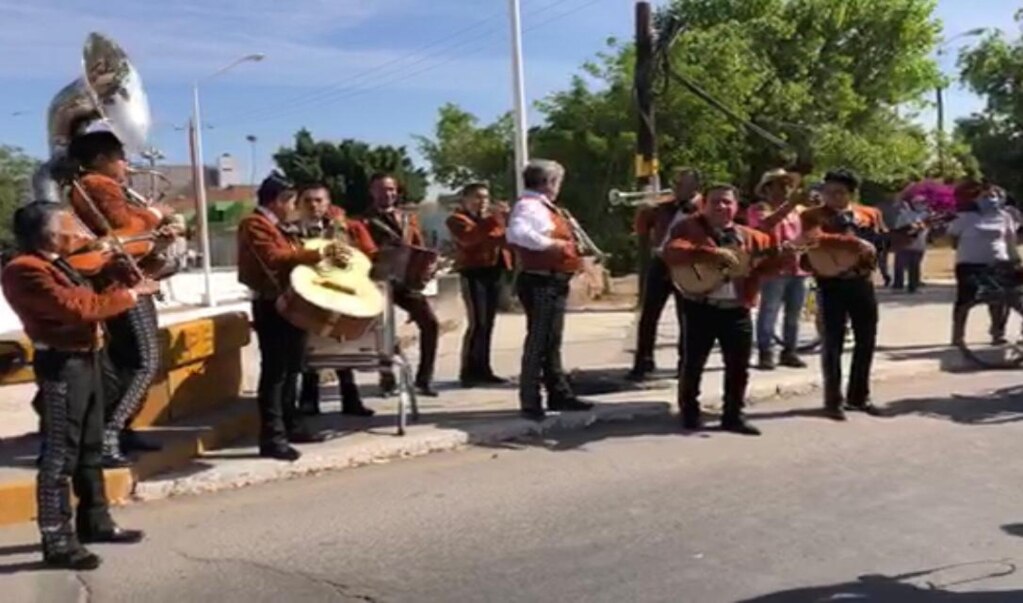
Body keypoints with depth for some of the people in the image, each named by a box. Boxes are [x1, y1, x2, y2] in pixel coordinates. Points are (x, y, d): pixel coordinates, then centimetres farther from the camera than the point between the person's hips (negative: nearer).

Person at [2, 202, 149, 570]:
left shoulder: (57, 265, 17)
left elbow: (88, 303, 19)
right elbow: (77, 307, -23)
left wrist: (127, 290, 8)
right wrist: (130, 295, -15)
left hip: (87, 360, 10)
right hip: (61, 366, -10)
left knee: (90, 449, 17)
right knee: (59, 455, -6)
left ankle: (95, 521, 30)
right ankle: (57, 542, 0)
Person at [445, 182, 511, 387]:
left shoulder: (493, 216, 20)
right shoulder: (457, 219, -1)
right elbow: (469, 237, -22)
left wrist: (505, 217, -3)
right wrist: (491, 219, -27)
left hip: (494, 271, 7)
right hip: (474, 272, -7)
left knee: (488, 323, 7)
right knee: (477, 323, -13)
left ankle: (482, 369, 13)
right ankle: (468, 371, -8)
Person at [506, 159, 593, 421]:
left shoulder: (546, 207, 19)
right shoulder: (529, 205, -13)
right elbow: (517, 234, -32)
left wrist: (571, 244, 7)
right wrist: (551, 244, -26)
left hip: (554, 282, 10)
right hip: (540, 282, -10)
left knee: (552, 342, 16)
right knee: (538, 342, -8)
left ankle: (559, 394, 25)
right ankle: (530, 402, -3)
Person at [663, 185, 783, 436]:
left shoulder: (751, 237, 12)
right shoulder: (690, 227, -1)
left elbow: (770, 263, 11)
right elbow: (671, 252, -19)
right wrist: (713, 253, -25)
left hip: (737, 310, 4)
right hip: (700, 308, -3)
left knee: (739, 366, 7)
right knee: (693, 363, 3)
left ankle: (733, 415, 20)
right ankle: (690, 413, 19)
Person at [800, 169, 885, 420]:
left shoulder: (870, 214, 9)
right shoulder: (813, 216, -5)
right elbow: (816, 238, -25)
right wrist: (855, 242, -30)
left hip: (862, 281, 5)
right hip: (832, 283, -5)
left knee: (867, 340, 10)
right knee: (833, 341, -2)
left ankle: (858, 395, 24)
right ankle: (833, 400, 7)